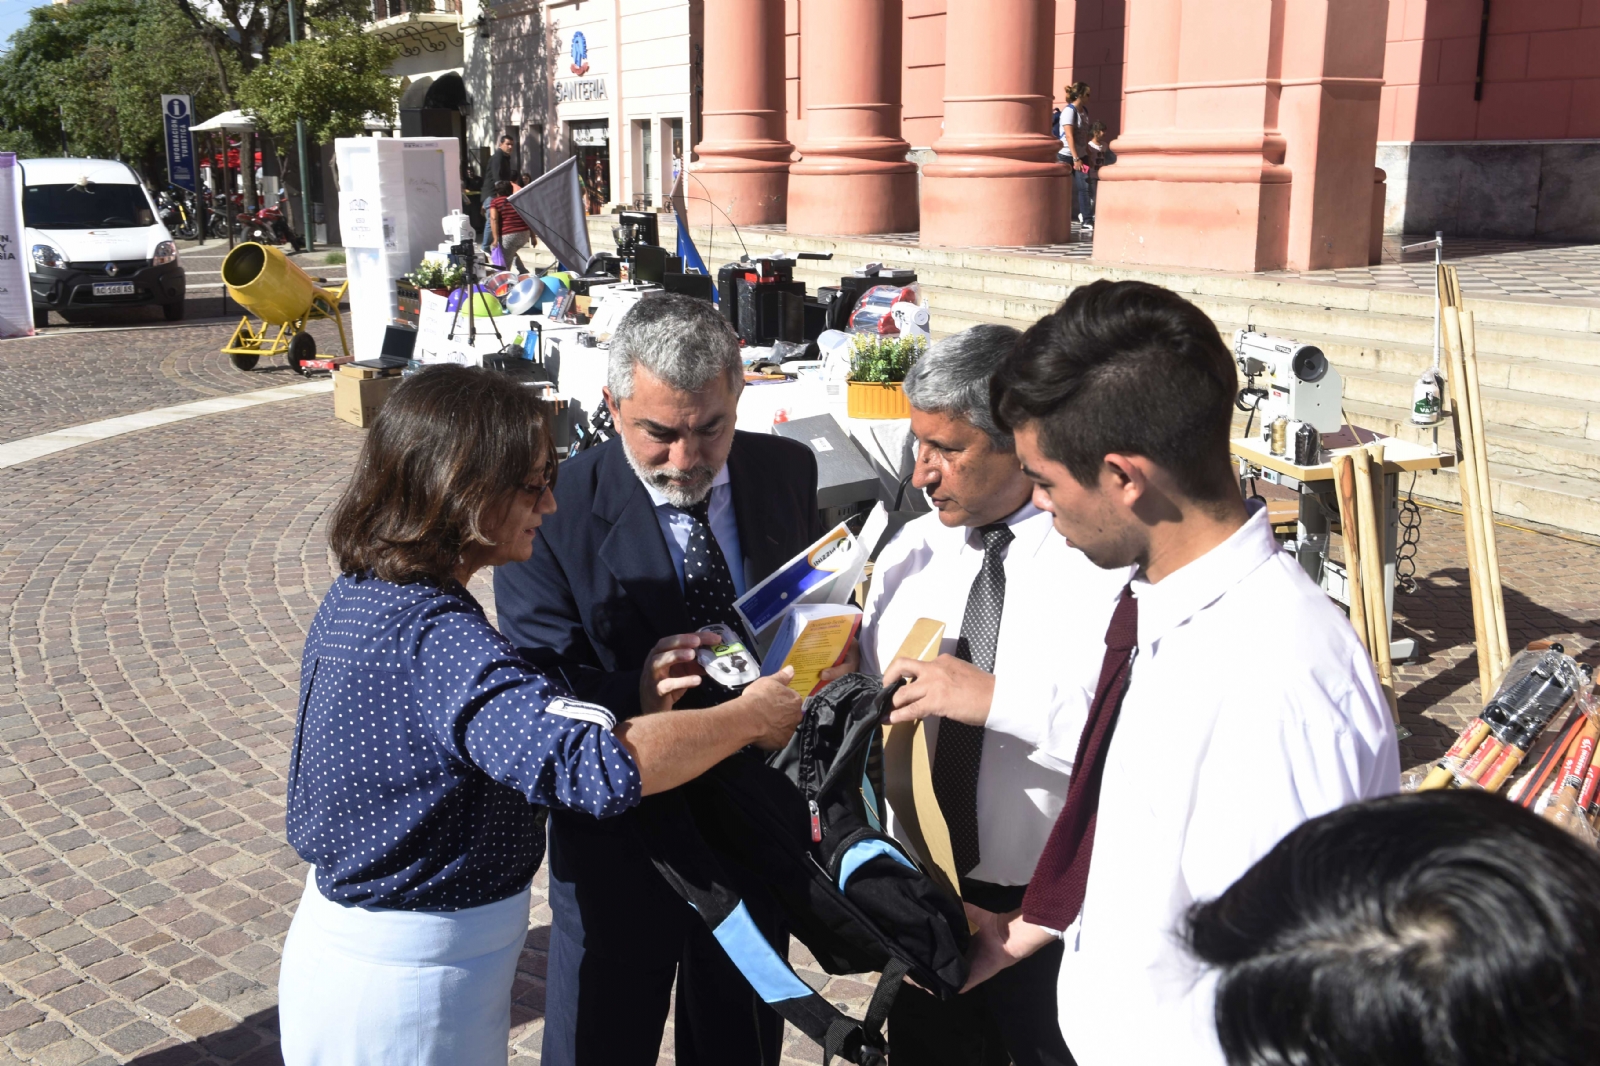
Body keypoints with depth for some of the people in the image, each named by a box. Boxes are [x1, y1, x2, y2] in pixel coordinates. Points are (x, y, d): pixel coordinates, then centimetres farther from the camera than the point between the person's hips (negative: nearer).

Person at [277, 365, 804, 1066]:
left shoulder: (358, 597, -1)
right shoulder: (433, 635, -29)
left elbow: (512, 734, 3)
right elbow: (601, 768, -39)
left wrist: (634, 707, -5)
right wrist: (750, 715, -25)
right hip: (409, 988, -8)